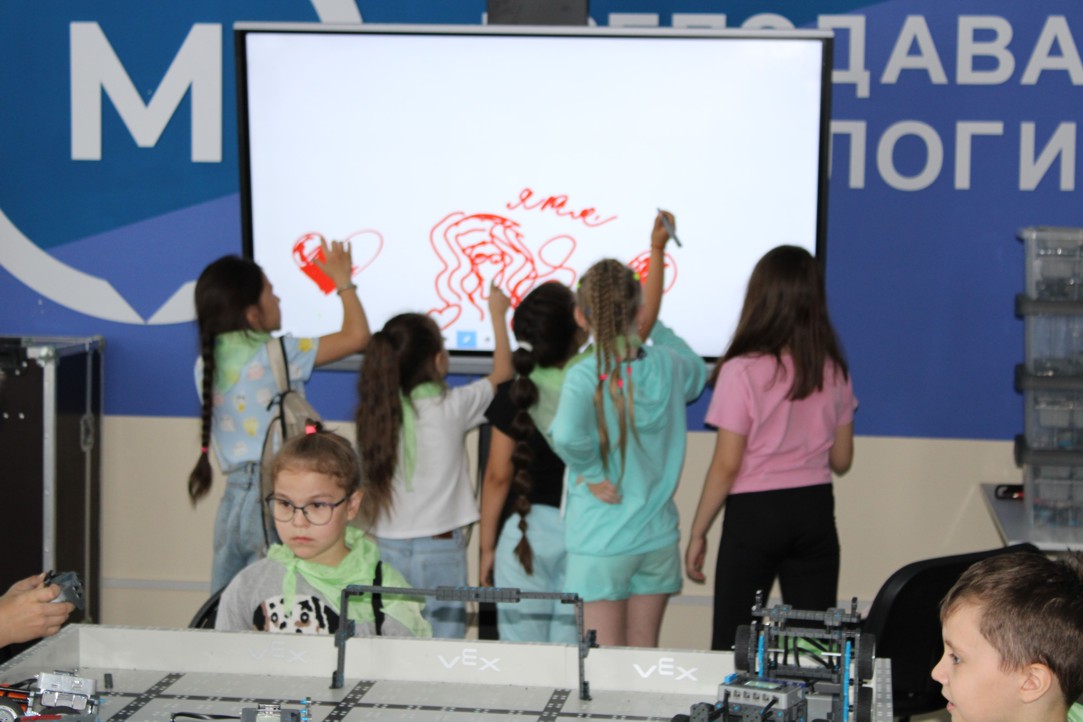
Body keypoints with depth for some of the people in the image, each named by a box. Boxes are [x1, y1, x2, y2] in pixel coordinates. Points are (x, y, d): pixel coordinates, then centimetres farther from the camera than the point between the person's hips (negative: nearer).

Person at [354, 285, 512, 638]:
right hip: (437, 550, -4)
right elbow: (501, 374, 9)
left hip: (384, 548, 4)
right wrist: (497, 314, 22)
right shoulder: (450, 407, -8)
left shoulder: (375, 411, 0)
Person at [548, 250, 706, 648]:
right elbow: (699, 373, 23)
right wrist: (655, 325, 23)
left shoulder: (584, 376, -16)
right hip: (657, 537, 4)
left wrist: (593, 474, -17)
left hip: (600, 543, -4)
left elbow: (567, 435, -36)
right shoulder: (667, 366, -3)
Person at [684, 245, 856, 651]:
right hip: (815, 511, 4)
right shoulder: (834, 372, 1)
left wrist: (697, 533, -1)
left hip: (755, 514, -4)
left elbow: (726, 465, -11)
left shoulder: (742, 372, -13)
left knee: (733, 646, 5)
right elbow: (841, 460, 9)